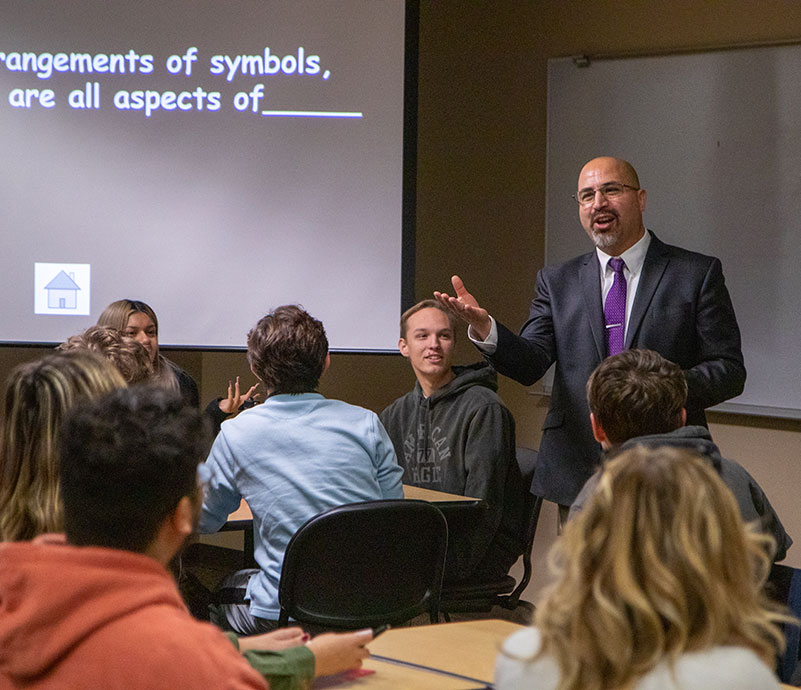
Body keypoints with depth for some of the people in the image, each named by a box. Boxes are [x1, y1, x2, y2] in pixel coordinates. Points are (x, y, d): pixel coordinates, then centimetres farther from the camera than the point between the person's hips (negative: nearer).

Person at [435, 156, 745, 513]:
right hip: (578, 477, 2)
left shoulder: (697, 273, 4)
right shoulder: (557, 281, 14)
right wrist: (485, 330, -18)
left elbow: (729, 369, 0)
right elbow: (530, 364, 2)